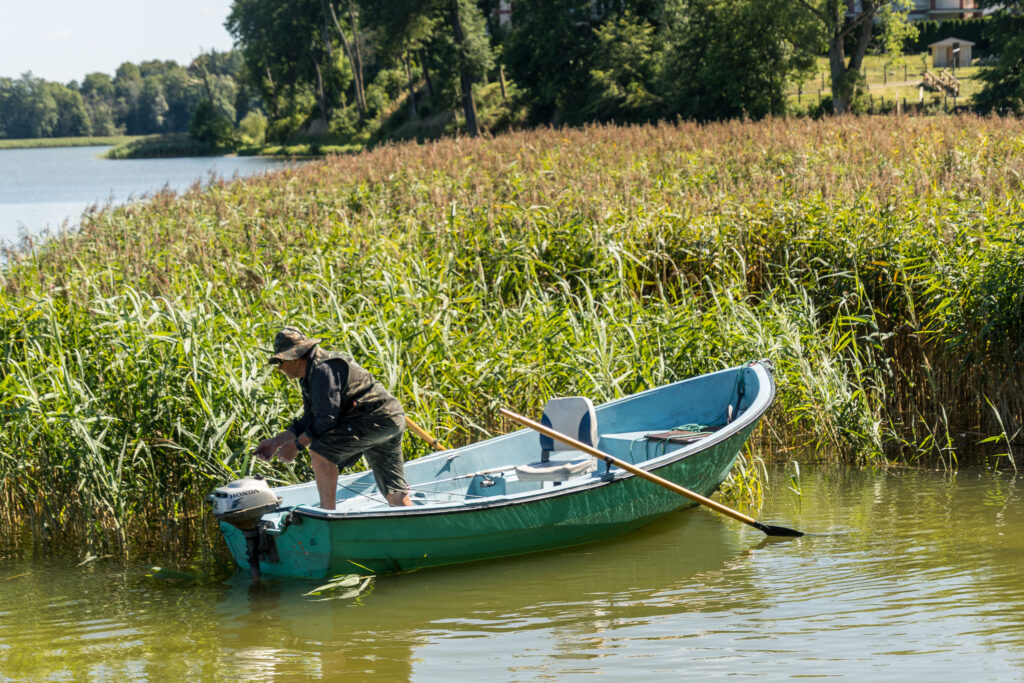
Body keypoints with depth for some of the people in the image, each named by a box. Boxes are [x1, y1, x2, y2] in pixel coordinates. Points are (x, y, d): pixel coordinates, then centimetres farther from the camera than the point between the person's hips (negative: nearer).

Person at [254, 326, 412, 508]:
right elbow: (308, 423, 17)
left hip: (378, 417, -11)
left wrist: (296, 445, -12)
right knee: (394, 494, 10)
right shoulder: (310, 376, 15)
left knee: (320, 451, -19)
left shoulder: (323, 370, -17)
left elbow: (326, 421, -20)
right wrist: (276, 441, 11)